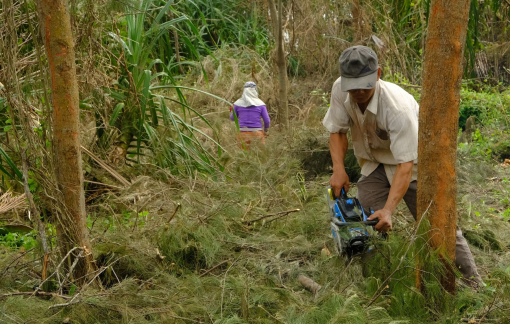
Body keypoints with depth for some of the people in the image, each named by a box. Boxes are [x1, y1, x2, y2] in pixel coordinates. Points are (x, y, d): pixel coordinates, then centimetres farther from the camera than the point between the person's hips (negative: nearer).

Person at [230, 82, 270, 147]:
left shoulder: (238, 103, -2)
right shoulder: (260, 104, -4)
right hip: (256, 133, -1)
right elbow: (267, 121, -4)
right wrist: (266, 130, 15)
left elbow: (233, 118, 11)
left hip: (243, 133, 1)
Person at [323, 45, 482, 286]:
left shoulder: (398, 108, -37)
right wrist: (338, 169, -18)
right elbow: (337, 131, -4)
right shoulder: (340, 91, -19)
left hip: (413, 165, -5)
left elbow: (405, 166, -39)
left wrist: (388, 210, -46)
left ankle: (475, 287, 5)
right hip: (374, 165, 5)